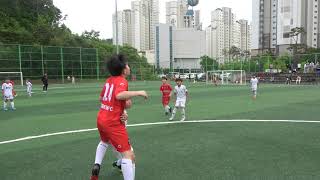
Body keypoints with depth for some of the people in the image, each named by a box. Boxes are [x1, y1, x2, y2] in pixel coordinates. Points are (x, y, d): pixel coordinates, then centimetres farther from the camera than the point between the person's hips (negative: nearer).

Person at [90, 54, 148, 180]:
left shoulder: (109, 80, 9)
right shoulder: (122, 81, -14)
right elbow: (119, 95, -36)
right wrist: (138, 93, -28)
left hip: (101, 119, 9)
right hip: (114, 123, -9)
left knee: (104, 141, 38)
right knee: (129, 155, -6)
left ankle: (96, 166, 28)